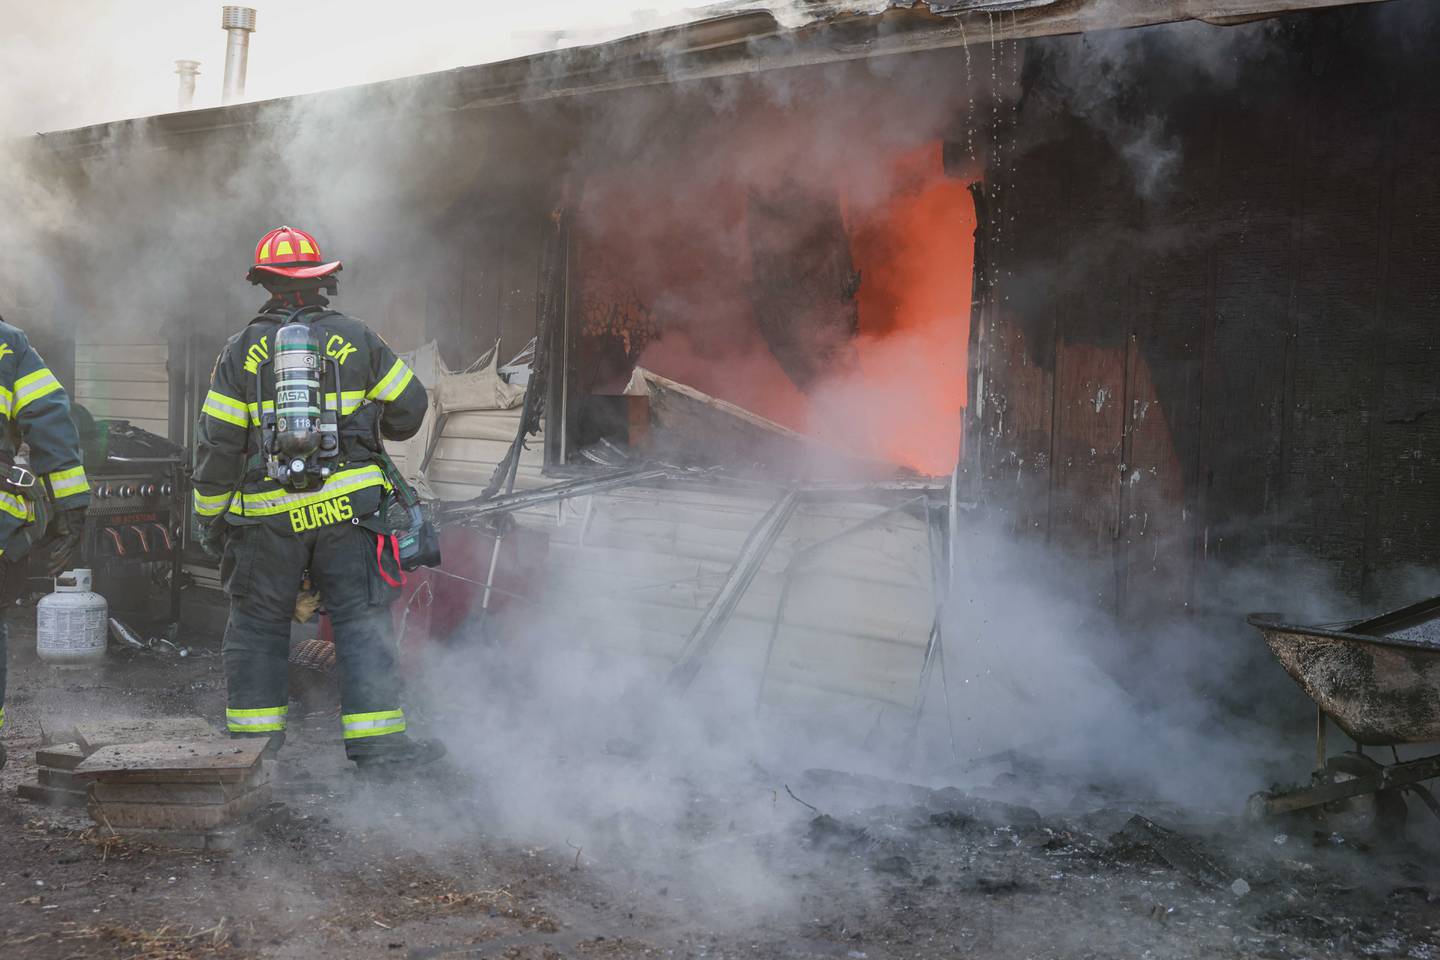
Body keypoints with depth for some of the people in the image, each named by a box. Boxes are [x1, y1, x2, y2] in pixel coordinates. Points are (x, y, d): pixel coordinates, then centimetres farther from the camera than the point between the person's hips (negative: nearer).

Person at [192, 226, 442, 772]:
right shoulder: (354, 338, 3)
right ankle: (375, 738, 1)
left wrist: (209, 516, 10)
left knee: (257, 624, 13)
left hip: (268, 518, 1)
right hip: (348, 506, 0)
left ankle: (253, 732, 15)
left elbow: (217, 442, 1)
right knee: (361, 622, 3)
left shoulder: (243, 350, 3)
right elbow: (409, 404, 10)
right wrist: (382, 434, 33)